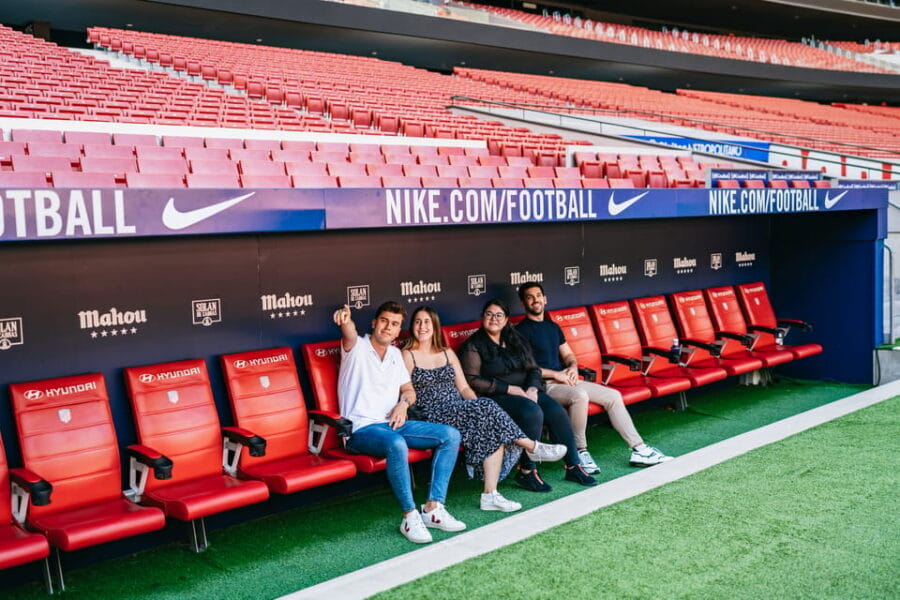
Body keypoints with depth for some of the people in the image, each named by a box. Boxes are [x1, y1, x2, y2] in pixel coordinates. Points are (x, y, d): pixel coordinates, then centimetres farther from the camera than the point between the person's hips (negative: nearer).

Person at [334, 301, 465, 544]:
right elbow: (349, 334, -25)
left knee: (451, 435, -9)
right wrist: (346, 320, -50)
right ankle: (410, 516, -27)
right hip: (362, 430, -7)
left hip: (393, 423, 7)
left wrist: (403, 403, -2)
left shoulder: (395, 354, 20)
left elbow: (409, 390, 23)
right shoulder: (357, 347, 0)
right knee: (397, 444, -39)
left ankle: (433, 508, -12)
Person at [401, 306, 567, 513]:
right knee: (487, 407, -27)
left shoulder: (447, 353, 21)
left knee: (494, 430, -24)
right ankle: (533, 447, -14)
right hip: (433, 416, -5)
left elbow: (464, 387, 17)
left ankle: (490, 495, -27)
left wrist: (476, 404, -6)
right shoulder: (407, 356, 5)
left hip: (461, 411, 6)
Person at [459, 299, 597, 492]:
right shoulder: (473, 346, -2)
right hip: (495, 397, -6)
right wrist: (510, 389, -15)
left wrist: (532, 389, -7)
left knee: (556, 411, -19)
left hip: (526, 392, 6)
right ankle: (526, 472, -23)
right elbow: (472, 381, -11)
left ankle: (573, 466, -10)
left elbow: (533, 368, 15)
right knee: (532, 412, -32)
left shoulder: (515, 340, 17)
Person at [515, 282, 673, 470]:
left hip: (565, 380, 8)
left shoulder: (553, 327, 20)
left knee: (613, 396, 1)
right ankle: (580, 452, -22)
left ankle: (638, 450, 3)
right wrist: (556, 374, -17)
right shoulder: (522, 330, -6)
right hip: (543, 386, -8)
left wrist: (572, 367, -1)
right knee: (579, 396, -36)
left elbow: (568, 354, 23)